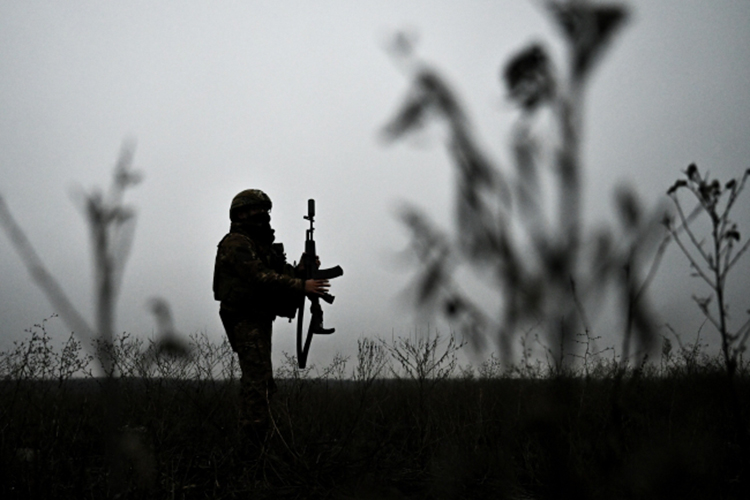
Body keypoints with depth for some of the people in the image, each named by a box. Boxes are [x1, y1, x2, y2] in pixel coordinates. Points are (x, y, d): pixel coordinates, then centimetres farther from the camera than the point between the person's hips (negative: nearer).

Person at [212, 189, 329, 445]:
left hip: (259, 320, 10)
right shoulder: (236, 244, -11)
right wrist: (301, 286, -25)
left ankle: (254, 439, 19)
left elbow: (281, 273, 15)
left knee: (261, 381, 12)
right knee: (258, 380, -15)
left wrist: (302, 269, -6)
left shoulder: (262, 244, 21)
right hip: (245, 320, -10)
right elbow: (261, 278, -22)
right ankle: (253, 441, -16)